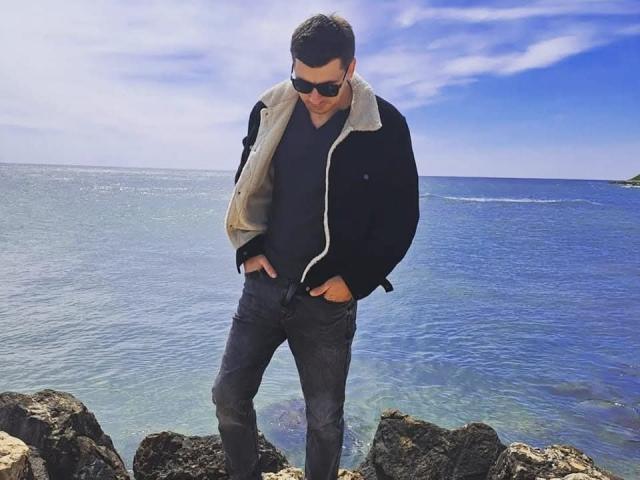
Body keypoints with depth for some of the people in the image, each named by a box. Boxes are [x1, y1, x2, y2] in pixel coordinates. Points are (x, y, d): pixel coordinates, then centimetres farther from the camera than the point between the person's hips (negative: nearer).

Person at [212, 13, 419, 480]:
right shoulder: (270, 111, 0)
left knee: (325, 418, 10)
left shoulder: (385, 126, -10)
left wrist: (355, 280, -11)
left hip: (328, 300, -3)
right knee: (229, 395, 10)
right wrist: (249, 248, 2)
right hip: (264, 286, 4)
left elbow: (401, 217, -5)